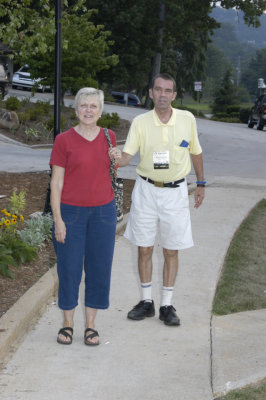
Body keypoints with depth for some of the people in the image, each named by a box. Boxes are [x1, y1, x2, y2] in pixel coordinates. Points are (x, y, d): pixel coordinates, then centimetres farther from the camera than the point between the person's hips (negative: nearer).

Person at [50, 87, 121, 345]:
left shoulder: (108, 137, 6)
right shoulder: (64, 140, -4)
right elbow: (56, 183, -5)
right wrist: (57, 219, -10)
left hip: (103, 211, 3)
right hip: (71, 211, -3)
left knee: (99, 268, 6)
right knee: (69, 268, 3)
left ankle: (90, 326, 18)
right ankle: (67, 324, 19)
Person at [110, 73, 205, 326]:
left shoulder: (187, 120, -2)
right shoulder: (140, 122, -5)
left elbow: (196, 152, 12)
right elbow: (126, 157, -13)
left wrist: (201, 184, 15)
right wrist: (114, 157, -35)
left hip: (175, 192, 0)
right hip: (146, 189, 0)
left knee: (171, 251, 4)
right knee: (144, 249, 6)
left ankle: (167, 306, 13)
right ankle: (146, 302, 20)